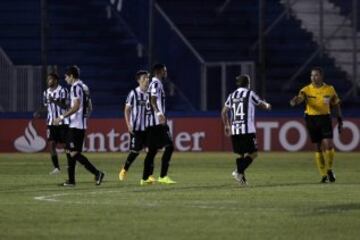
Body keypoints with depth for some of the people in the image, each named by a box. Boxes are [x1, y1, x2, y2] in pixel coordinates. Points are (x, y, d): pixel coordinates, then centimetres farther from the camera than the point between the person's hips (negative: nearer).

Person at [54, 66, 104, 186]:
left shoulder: (76, 87, -13)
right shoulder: (84, 87, 16)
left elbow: (76, 106, -21)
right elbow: (88, 106, 20)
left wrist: (62, 117, -17)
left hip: (76, 125, -10)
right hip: (81, 124, 10)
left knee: (74, 153, -10)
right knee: (70, 151, 13)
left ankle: (97, 173, -14)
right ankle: (71, 180, 15)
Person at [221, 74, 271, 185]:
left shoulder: (232, 95, 13)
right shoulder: (250, 94, 0)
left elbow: (224, 112, 12)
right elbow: (263, 105, 10)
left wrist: (226, 125, 23)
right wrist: (267, 105, 33)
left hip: (234, 130, 5)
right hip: (247, 130, -5)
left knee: (241, 154, 15)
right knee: (253, 153, -1)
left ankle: (241, 177, 8)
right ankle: (239, 172, -17)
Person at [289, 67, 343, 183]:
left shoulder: (330, 89, 2)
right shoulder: (306, 90, -3)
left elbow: (336, 105, 13)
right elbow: (299, 98, -20)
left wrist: (340, 120, 13)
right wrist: (294, 101, -44)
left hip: (325, 118, 0)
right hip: (311, 119, 0)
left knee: (328, 144, -15)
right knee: (318, 147, 4)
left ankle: (329, 170, 7)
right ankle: (323, 175, 14)